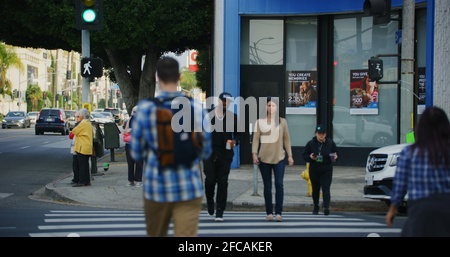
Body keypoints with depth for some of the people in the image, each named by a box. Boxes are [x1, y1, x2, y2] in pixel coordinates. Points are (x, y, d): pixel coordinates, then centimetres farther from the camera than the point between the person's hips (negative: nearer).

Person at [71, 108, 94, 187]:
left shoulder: (83, 124, -14)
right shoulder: (89, 124, 15)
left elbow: (74, 131, -10)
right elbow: (92, 134, 22)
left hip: (82, 148, -9)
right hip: (88, 148, 9)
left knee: (82, 165, -7)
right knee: (85, 165, 13)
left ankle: (81, 181, -8)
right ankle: (87, 181, 15)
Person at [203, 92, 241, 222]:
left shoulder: (232, 117, 5)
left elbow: (237, 133, 13)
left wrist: (235, 141, -9)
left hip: (225, 154, 1)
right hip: (210, 154, -1)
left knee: (223, 182, -2)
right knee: (210, 180, -5)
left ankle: (219, 212, 2)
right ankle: (210, 200, 26)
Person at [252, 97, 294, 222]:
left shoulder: (282, 122, 6)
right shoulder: (260, 122, 2)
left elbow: (286, 139, 8)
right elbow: (256, 138, -1)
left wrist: (290, 155, 5)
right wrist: (254, 153, -12)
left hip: (279, 157, 0)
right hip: (264, 158, 0)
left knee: (279, 184, -10)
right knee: (267, 186, 5)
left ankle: (278, 212, -7)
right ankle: (269, 212, 11)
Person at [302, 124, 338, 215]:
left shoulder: (330, 143, 1)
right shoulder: (310, 143, -1)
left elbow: (336, 153, 12)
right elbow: (304, 156, 3)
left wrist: (335, 157, -11)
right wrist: (310, 157, -18)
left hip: (327, 170, -1)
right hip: (314, 171, 1)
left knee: (326, 189, -13)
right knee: (315, 189, 12)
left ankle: (326, 207, -21)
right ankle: (316, 206, 28)